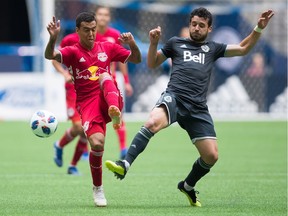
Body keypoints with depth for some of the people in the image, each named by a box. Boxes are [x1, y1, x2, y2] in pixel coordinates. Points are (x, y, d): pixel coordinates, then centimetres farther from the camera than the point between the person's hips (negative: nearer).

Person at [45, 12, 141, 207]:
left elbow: (137, 59, 16)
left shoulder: (107, 48, 13)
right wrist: (53, 39, -37)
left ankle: (115, 113, -55)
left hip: (109, 100, 1)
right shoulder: (73, 52, 3)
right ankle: (97, 187, 2)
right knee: (97, 143, -21)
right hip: (88, 104, -1)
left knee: (105, 76, -29)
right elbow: (50, 56, -17)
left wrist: (133, 45, -5)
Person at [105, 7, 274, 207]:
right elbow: (152, 64, 25)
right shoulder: (176, 43, 20)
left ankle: (188, 186, 24)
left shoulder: (212, 49, 24)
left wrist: (259, 29, 12)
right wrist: (154, 43, 8)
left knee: (211, 156, -3)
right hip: (174, 97, -3)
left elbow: (243, 48, 24)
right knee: (153, 122, -37)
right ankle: (125, 165, -42)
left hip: (197, 108, 3)